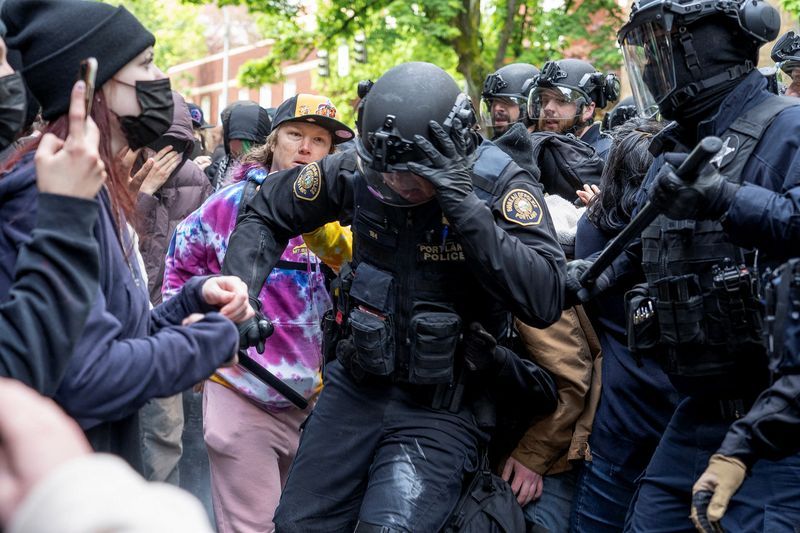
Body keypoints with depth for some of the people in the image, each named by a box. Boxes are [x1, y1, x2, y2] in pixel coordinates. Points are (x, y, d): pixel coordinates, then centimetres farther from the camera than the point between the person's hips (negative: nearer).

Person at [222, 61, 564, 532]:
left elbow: (544, 301, -31)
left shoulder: (500, 186, -17)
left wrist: (463, 204, -34)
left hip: (440, 409, -4)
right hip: (356, 387, 4)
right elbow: (267, 213, 7)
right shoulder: (357, 171, -8)